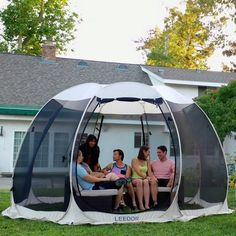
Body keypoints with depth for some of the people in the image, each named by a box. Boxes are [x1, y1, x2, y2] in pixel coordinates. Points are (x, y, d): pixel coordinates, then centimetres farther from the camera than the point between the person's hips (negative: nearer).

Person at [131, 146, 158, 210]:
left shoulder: (147, 161, 17)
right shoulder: (135, 160, 1)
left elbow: (149, 172, 7)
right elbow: (138, 172, -11)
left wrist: (153, 178, -13)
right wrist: (146, 177, -22)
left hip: (144, 179, 3)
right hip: (135, 179, -3)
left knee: (146, 182, -33)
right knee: (139, 182, -38)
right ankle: (140, 204, -42)